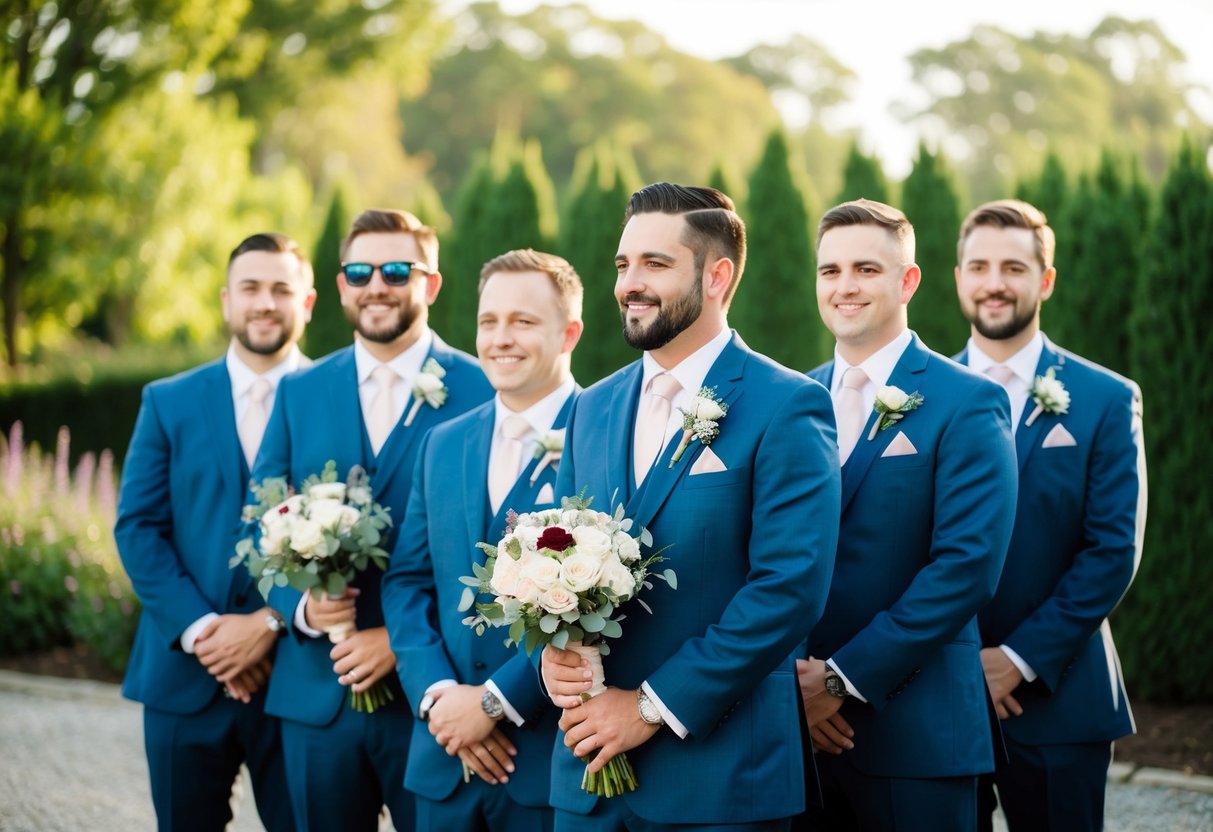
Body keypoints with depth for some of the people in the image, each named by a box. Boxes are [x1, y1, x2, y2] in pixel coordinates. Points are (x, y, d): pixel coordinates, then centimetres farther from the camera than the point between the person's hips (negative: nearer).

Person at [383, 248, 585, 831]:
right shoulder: (443, 444, 13)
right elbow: (407, 582, 10)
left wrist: (496, 700, -14)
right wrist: (438, 695, -5)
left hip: (557, 760, -5)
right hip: (445, 760, 5)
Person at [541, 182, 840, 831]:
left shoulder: (787, 407, -8)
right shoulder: (593, 408, 12)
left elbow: (791, 587, -16)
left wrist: (654, 706, -15)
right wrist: (553, 653, -6)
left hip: (716, 775, -5)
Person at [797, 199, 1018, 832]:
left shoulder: (966, 402, -5)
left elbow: (967, 565, -14)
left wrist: (844, 678, -15)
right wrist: (790, 675, -8)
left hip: (915, 732, -4)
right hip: (793, 721, 4)